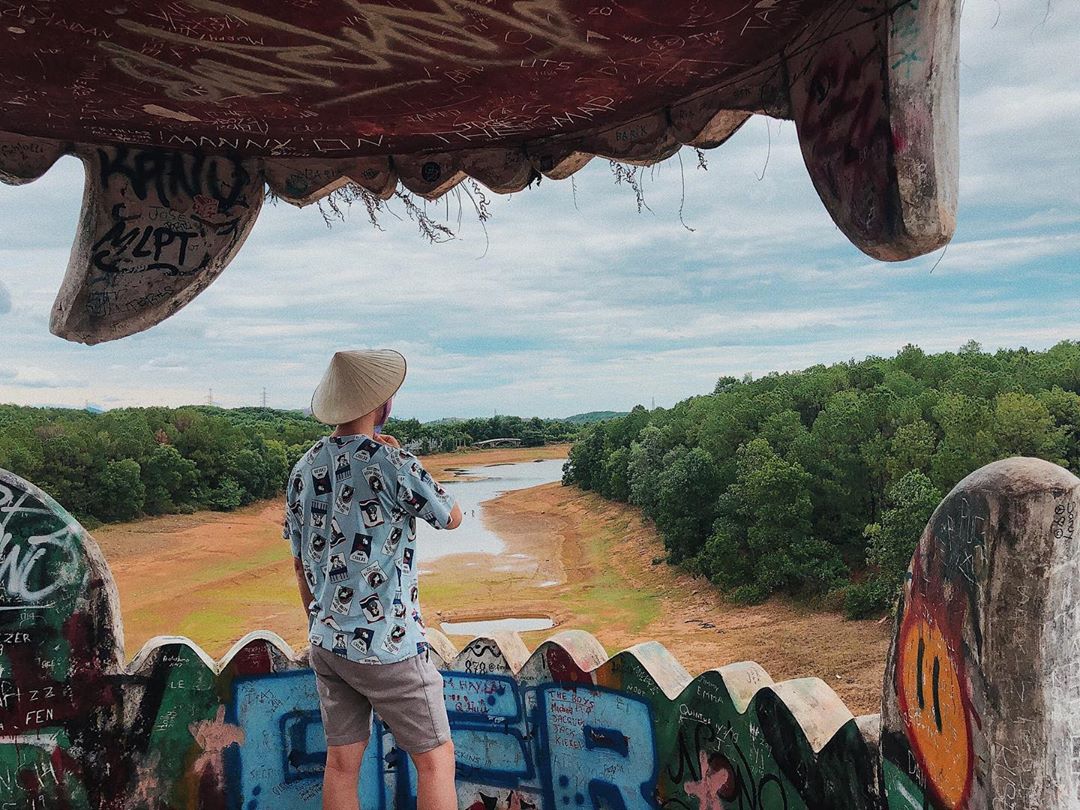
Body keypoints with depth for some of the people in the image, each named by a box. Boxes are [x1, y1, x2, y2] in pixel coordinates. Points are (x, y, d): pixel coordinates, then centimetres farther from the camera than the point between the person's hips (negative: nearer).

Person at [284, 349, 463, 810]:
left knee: (341, 763, 14)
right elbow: (451, 518, -2)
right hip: (387, 644, -7)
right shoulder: (389, 462, -18)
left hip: (327, 643, 7)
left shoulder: (304, 469, 3)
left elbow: (300, 564, 12)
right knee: (436, 758, 6)